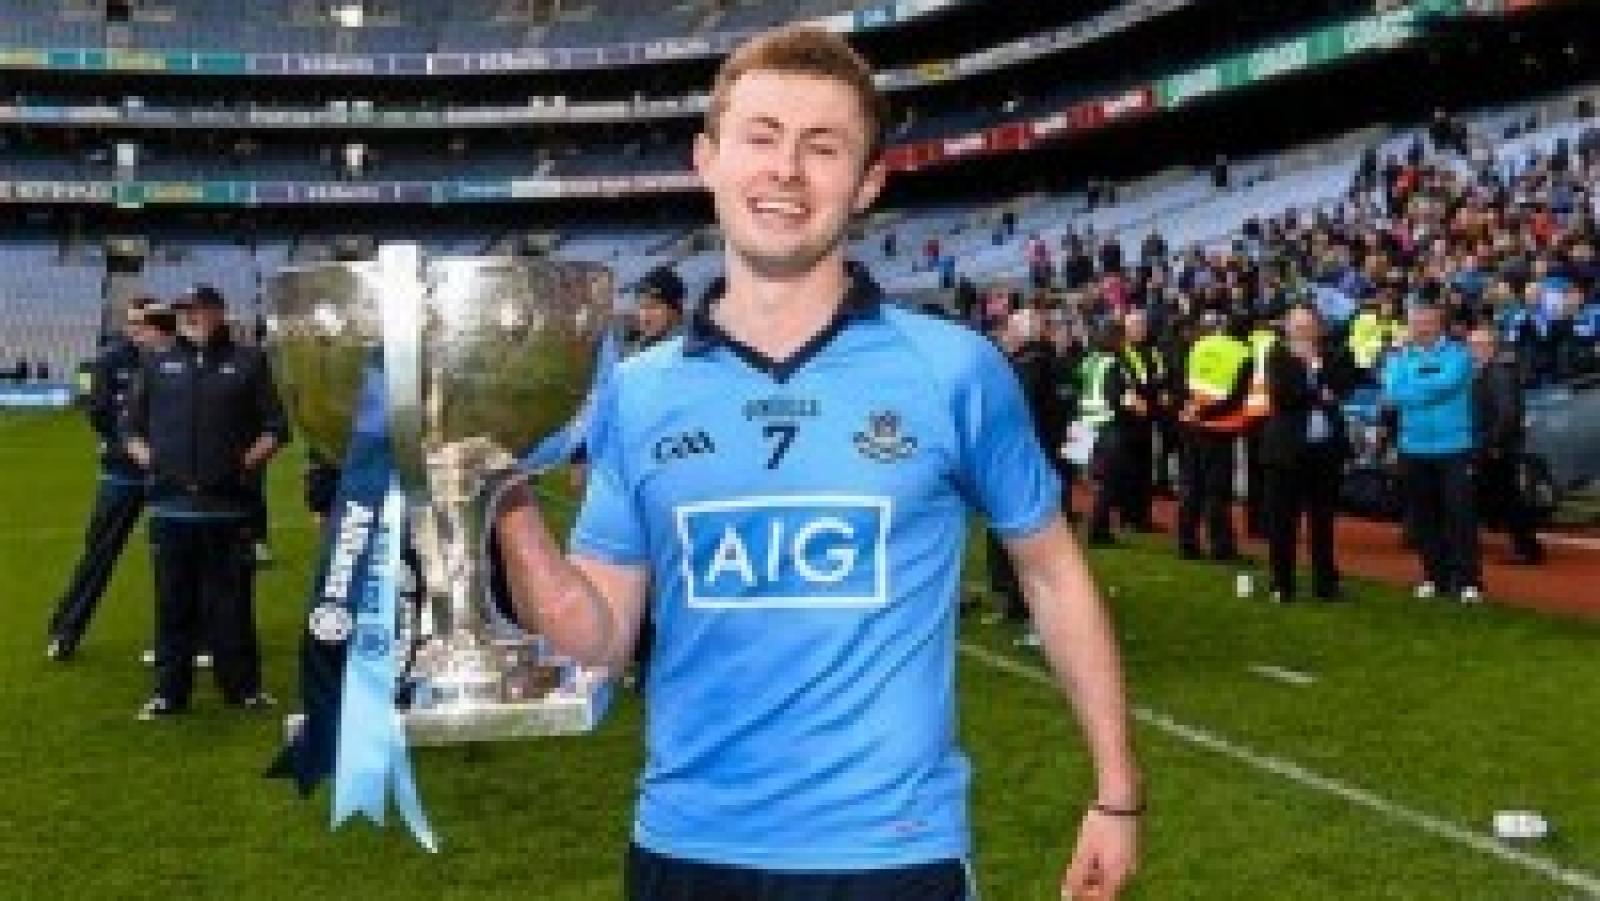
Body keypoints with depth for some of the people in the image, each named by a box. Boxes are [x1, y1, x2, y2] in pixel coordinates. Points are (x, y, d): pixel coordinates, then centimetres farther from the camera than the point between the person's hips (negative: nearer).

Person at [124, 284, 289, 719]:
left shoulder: (248, 362, 7)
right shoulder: (156, 364, 14)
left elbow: (275, 428, 7)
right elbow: (131, 426, 19)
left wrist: (247, 462, -4)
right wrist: (147, 460, 4)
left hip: (228, 504, -2)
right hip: (170, 502, 2)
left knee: (231, 601, 2)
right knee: (173, 602, 7)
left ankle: (243, 687, 13)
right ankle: (169, 691, 16)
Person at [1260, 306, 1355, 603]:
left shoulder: (1330, 357, 11)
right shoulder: (1278, 356, 0)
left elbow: (1345, 384, -4)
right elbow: (1281, 393, -14)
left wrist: (1318, 362, -8)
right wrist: (1319, 395, -9)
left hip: (1326, 447, 3)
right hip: (1287, 448, -3)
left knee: (1323, 520, 8)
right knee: (1282, 521, 0)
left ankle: (1325, 583, 16)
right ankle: (1282, 585, 7)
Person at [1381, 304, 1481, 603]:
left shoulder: (1458, 354, -1)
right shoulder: (1400, 358, 8)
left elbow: (1446, 383, -18)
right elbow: (1393, 395, -6)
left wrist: (1411, 388, -8)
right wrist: (1429, 389, -14)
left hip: (1454, 447, -4)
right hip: (1414, 448, 4)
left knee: (1460, 514, -6)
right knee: (1424, 518, 8)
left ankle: (1468, 580, -3)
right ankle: (1435, 577, 18)